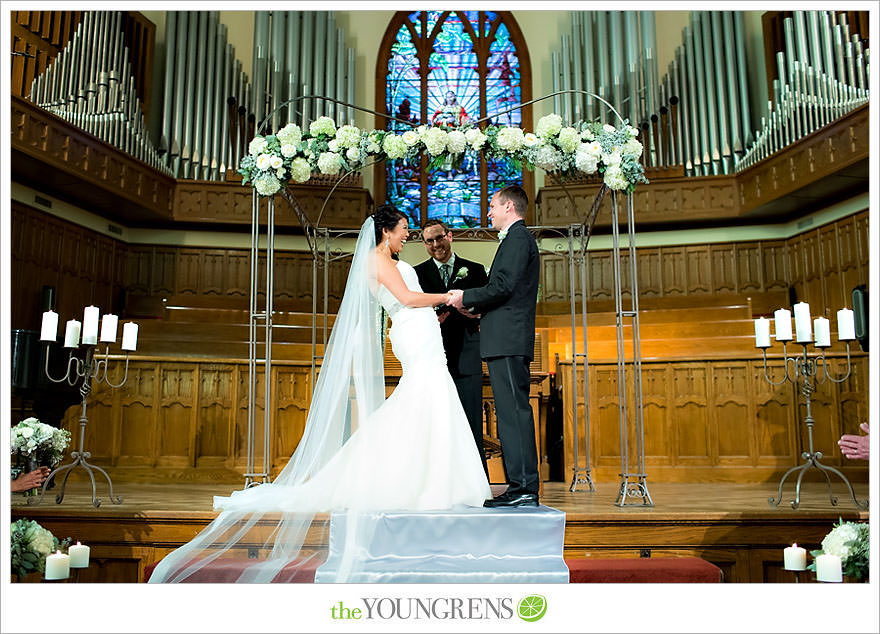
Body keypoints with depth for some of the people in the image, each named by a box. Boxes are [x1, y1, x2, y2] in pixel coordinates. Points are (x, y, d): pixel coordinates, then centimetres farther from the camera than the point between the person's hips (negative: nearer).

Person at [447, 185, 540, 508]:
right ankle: (520, 486, 12)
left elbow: (503, 286, -17)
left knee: (514, 411, -10)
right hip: (507, 342, 10)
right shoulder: (519, 238, 25)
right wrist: (474, 306, 17)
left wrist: (466, 297, -6)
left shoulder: (517, 238, -6)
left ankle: (525, 487, -8)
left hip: (508, 341, -10)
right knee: (511, 412, 9)